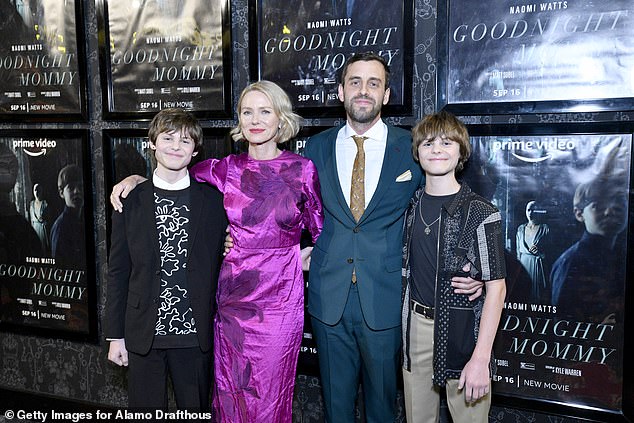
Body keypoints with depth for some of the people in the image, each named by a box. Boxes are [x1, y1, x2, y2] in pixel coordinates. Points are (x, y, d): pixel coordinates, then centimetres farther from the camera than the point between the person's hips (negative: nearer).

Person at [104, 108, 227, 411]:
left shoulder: (214, 200, -1)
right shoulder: (130, 200, 1)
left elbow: (224, 264, 2)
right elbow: (118, 271, 4)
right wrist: (115, 335, 3)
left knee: (196, 411, 12)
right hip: (143, 335, 1)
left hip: (196, 334, 0)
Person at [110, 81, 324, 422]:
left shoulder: (302, 169, -2)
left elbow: (319, 228, 11)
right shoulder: (226, 169, 2)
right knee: (232, 393, 13)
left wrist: (309, 257, 0)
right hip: (233, 296, 2)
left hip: (280, 298, -2)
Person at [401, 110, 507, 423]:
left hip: (462, 330, -4)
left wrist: (481, 358, -17)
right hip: (415, 325, 4)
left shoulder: (480, 213, -12)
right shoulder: (411, 206, 4)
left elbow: (496, 287, -13)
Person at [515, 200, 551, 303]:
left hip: (539, 266, -3)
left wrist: (540, 251, -21)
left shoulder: (545, 228, -1)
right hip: (524, 265, 3)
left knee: (540, 297, -4)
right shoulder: (521, 228, 11)